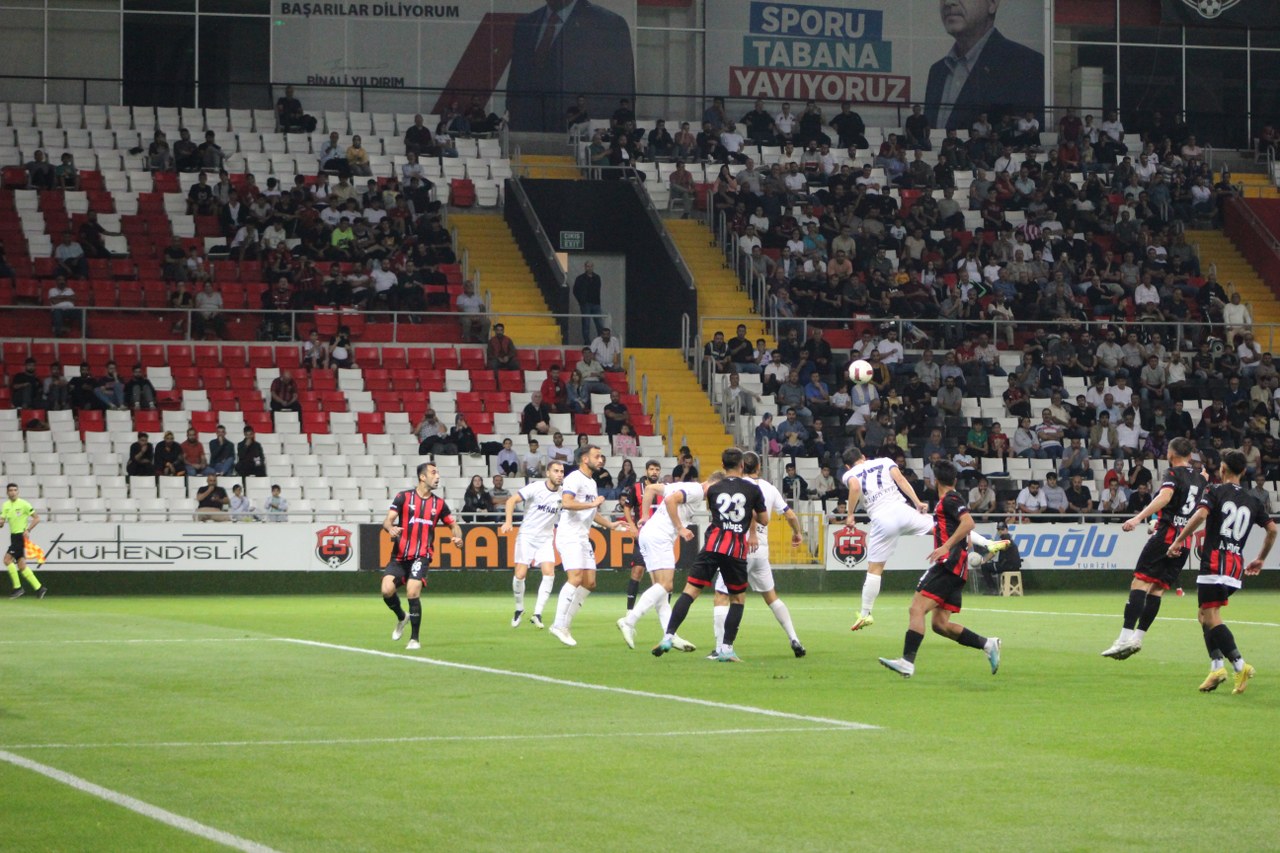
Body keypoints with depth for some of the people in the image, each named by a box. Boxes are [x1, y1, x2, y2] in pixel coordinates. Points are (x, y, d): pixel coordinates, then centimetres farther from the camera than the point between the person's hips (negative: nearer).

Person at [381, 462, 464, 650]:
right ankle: (401, 617, 18)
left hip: (421, 556, 0)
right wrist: (390, 528, -29)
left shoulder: (439, 504, 10)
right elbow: (388, 520, -5)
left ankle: (414, 639, -7)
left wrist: (457, 537, -3)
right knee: (387, 590, -16)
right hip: (400, 555, 0)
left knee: (413, 592, -20)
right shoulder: (403, 497, 2)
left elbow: (453, 525, 20)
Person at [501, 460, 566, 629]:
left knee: (549, 573, -16)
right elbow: (512, 500, -15)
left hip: (546, 539, 3)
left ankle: (537, 614, -11)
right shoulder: (536, 487, -12)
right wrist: (508, 521, -28)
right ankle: (519, 609, 17)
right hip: (527, 536, -3)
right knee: (520, 574, -8)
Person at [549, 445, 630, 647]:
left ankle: (566, 623, 9)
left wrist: (611, 525, 27)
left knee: (589, 582, 5)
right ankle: (559, 625, -21)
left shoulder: (591, 483, 21)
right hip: (569, 537, -10)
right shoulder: (574, 478, -10)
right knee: (575, 578, -20)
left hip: (583, 538, 10)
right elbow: (566, 502, -26)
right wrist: (594, 503, -20)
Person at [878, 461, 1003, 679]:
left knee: (917, 608, -17)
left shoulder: (949, 499, -6)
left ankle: (907, 662, -27)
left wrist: (946, 547, -26)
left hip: (949, 563, -10)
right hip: (953, 569, 10)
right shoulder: (950, 500, 23)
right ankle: (987, 644, 7)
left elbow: (969, 523, -22)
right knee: (940, 624, 7)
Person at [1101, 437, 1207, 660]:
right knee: (1158, 588, 8)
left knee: (1140, 581, -11)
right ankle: (1138, 637, 3)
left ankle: (1126, 637, -23)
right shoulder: (1200, 479, 18)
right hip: (1185, 539, 7)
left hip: (1166, 534, -7)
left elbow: (1165, 497, -24)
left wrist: (1139, 518, -33)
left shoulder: (1174, 473, -4)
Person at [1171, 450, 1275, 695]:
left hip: (1215, 562, -6)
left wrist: (1178, 541, -11)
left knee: (1211, 618, -9)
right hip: (1237, 567, 6)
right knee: (1205, 615, 17)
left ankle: (1239, 664, -23)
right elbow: (1272, 529, 10)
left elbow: (1200, 515, -18)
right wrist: (1261, 559, 22)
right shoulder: (1253, 501, 14)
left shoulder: (1215, 491, -1)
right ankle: (1216, 664, 4)